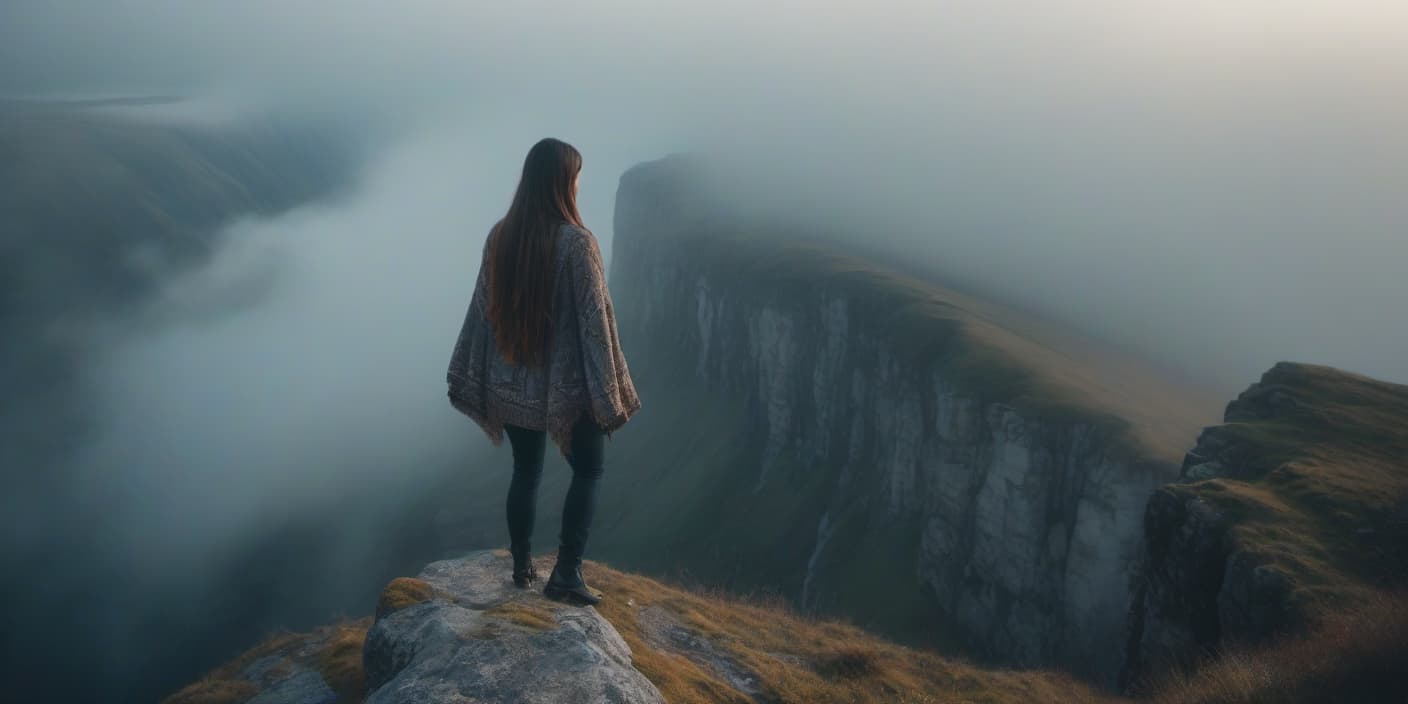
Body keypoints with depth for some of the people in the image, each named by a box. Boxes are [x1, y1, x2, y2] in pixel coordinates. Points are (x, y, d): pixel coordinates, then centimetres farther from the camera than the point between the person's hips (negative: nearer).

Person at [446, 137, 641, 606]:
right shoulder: (576, 241, -18)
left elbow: (482, 310, 4)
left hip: (512, 383, 5)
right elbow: (594, 320, -16)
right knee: (588, 471, 13)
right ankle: (565, 574, 10)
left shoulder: (499, 236, -2)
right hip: (566, 384, -5)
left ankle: (522, 566, 28)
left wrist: (466, 378, 13)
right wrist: (609, 396, -10)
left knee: (525, 472, 19)